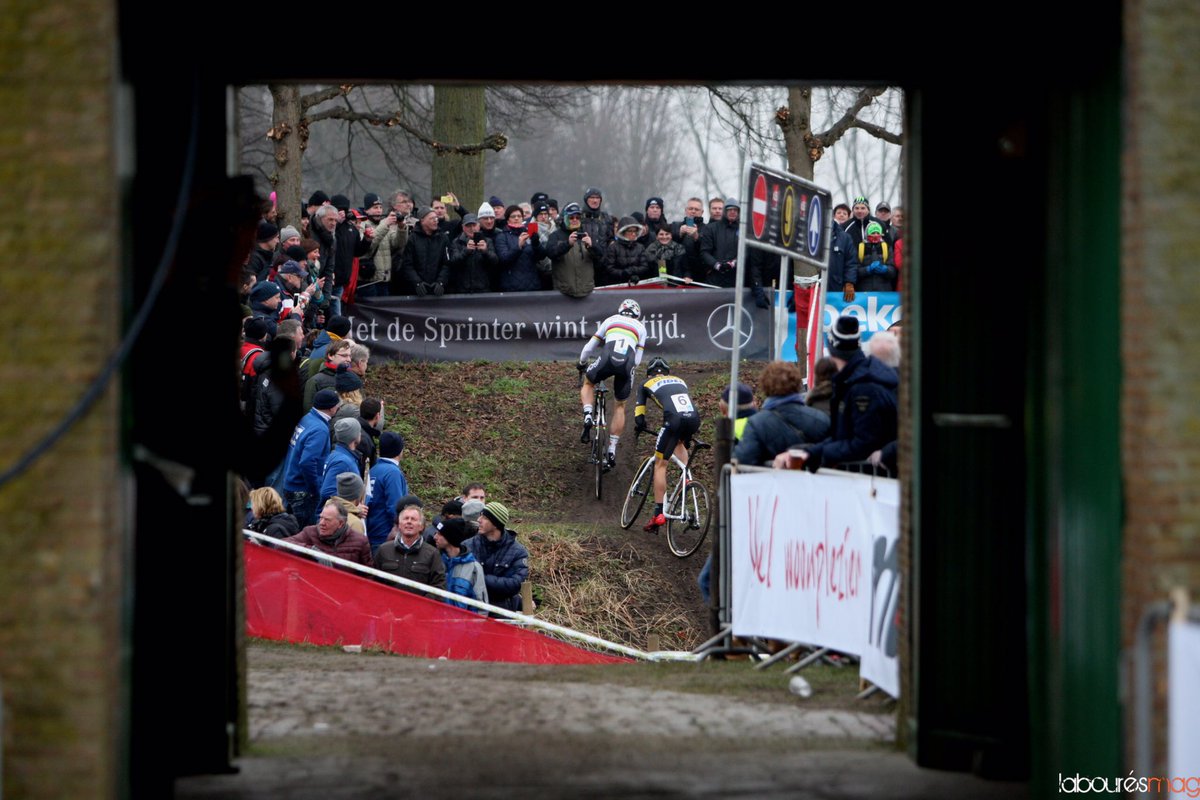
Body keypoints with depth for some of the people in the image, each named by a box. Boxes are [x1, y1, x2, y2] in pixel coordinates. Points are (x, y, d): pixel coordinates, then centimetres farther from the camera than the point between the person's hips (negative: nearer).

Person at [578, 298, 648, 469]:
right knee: (620, 405, 19)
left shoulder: (611, 320, 27)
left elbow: (588, 348, 28)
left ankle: (588, 416, 4)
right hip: (628, 363, 1)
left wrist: (582, 364, 46)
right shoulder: (640, 327, 29)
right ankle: (612, 450, 15)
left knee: (588, 383, 30)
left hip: (608, 358, -1)